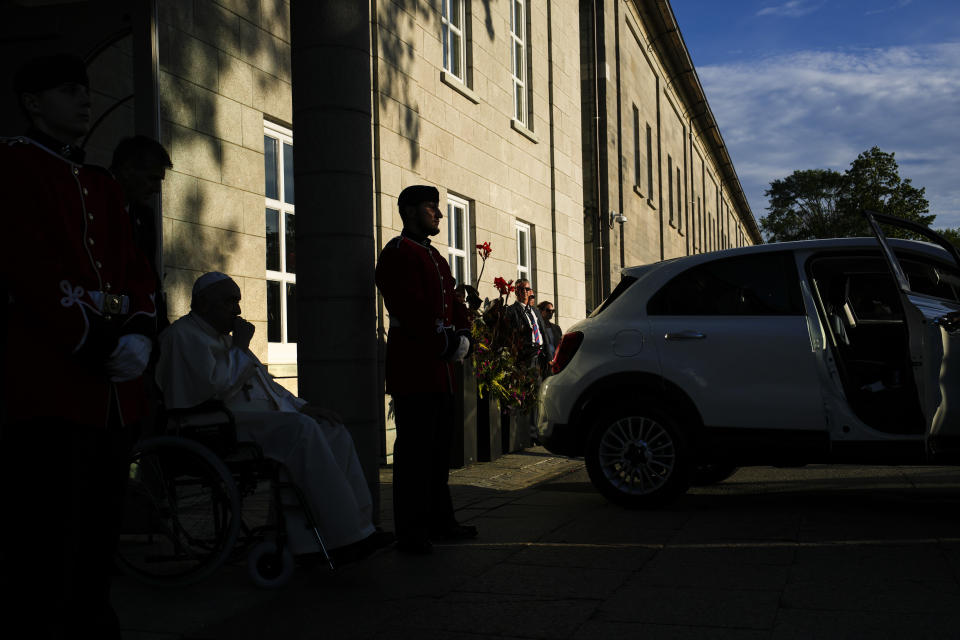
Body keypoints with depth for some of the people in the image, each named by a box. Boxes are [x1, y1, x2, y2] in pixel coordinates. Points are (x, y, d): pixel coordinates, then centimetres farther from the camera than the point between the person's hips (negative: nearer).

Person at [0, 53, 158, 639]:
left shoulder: (105, 186, 22)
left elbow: (136, 271, 15)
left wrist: (138, 336, -4)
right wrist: (91, 343, -16)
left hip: (116, 392, 7)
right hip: (48, 388, -7)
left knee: (100, 539, 13)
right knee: (47, 547, -4)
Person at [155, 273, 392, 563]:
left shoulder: (223, 337, 28)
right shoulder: (183, 335, -3)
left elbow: (264, 383, 29)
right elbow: (215, 384, -18)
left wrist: (301, 406, 15)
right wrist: (241, 347, -5)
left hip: (263, 416, 10)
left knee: (334, 431, -8)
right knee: (301, 430, -31)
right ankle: (342, 536, -30)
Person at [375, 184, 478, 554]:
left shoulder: (434, 257, 22)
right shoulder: (398, 253, -9)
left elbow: (453, 305, 21)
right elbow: (412, 312, -19)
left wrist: (461, 336, 3)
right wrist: (445, 343, -16)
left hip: (440, 371, 10)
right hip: (414, 370, -9)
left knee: (439, 449, 14)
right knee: (415, 451, -6)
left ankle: (440, 522, 23)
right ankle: (411, 533, 0)